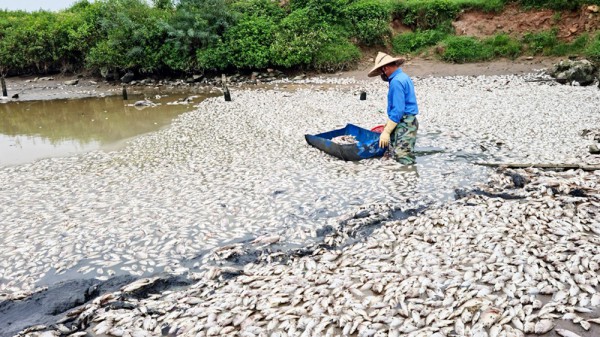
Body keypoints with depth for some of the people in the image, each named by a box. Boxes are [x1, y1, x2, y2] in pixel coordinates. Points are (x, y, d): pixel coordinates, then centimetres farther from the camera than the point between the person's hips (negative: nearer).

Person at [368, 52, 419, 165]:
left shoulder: (396, 81, -16)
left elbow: (398, 110, -22)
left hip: (404, 124, -10)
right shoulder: (403, 77, 15)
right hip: (405, 122, 10)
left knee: (403, 159, -15)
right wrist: (389, 123, 21)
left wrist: (386, 132, -19)